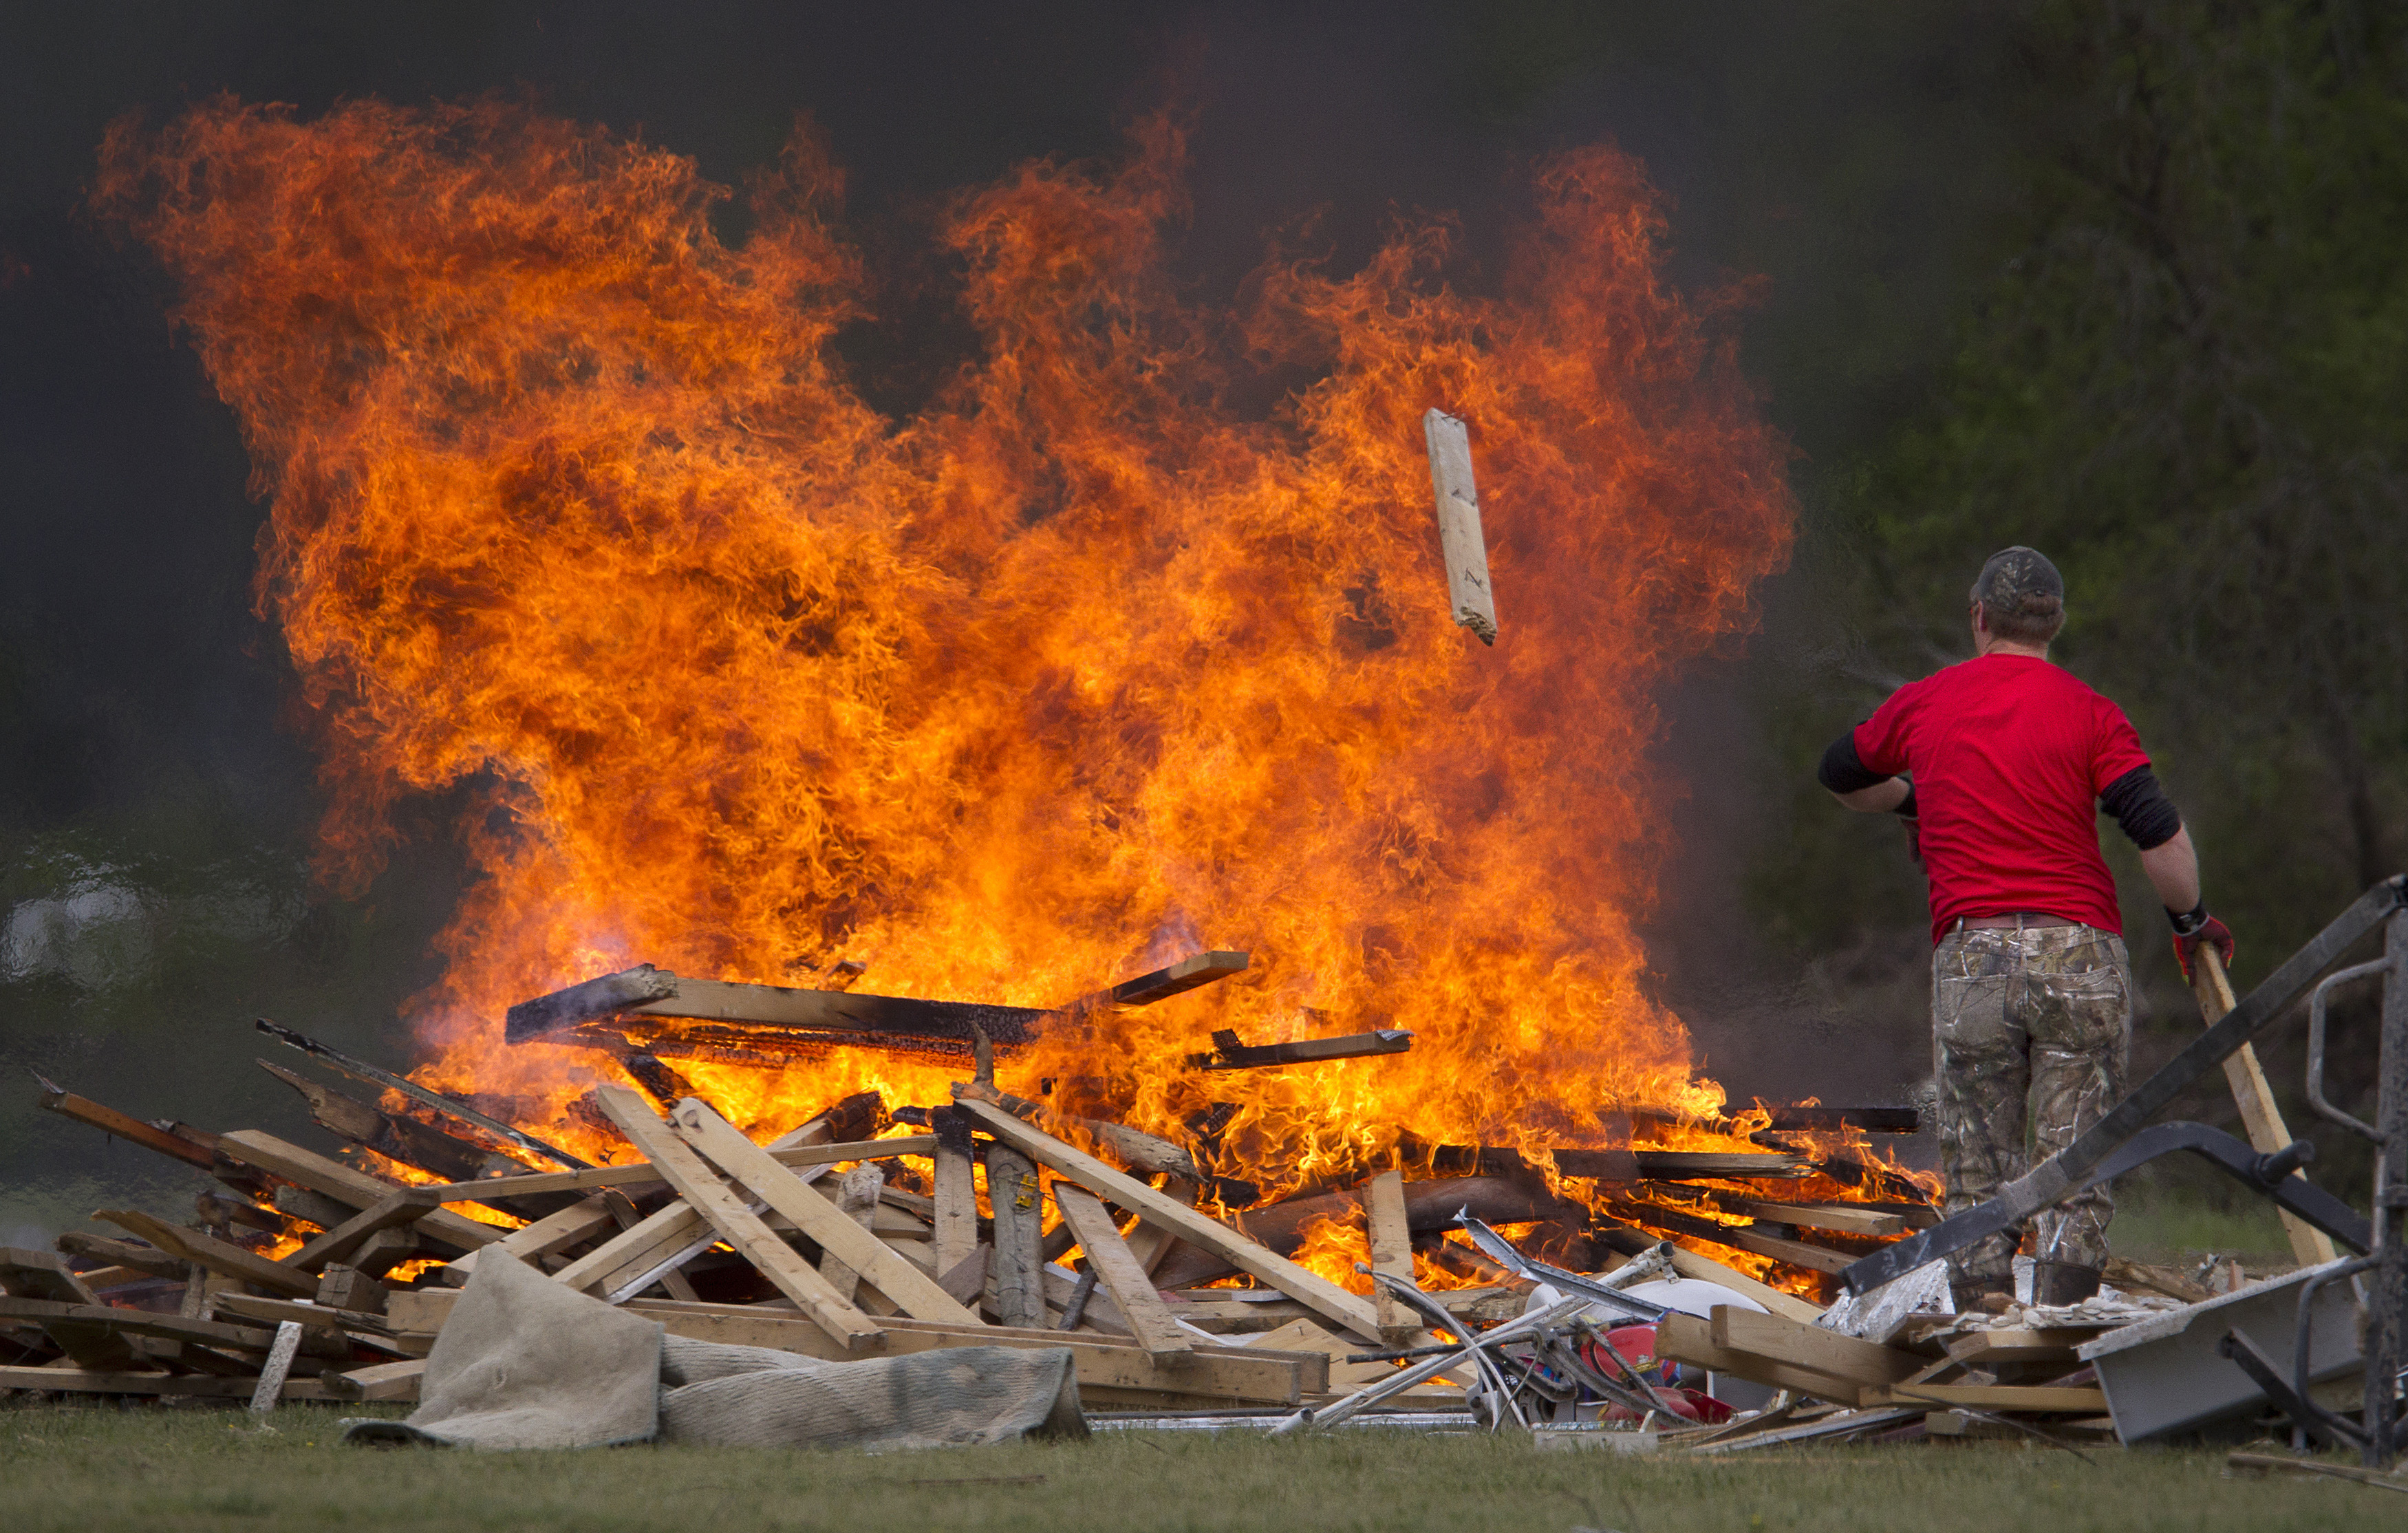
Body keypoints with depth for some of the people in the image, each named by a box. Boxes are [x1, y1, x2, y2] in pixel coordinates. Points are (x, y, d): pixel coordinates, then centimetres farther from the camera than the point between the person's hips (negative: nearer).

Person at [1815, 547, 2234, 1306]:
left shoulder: (1924, 703, 11)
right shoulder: (2088, 712, 2)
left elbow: (1839, 774, 29)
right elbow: (2158, 831, -7)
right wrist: (2190, 919, 9)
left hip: (1970, 957, 1)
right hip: (2079, 956, -1)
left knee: (1978, 1180, 7)